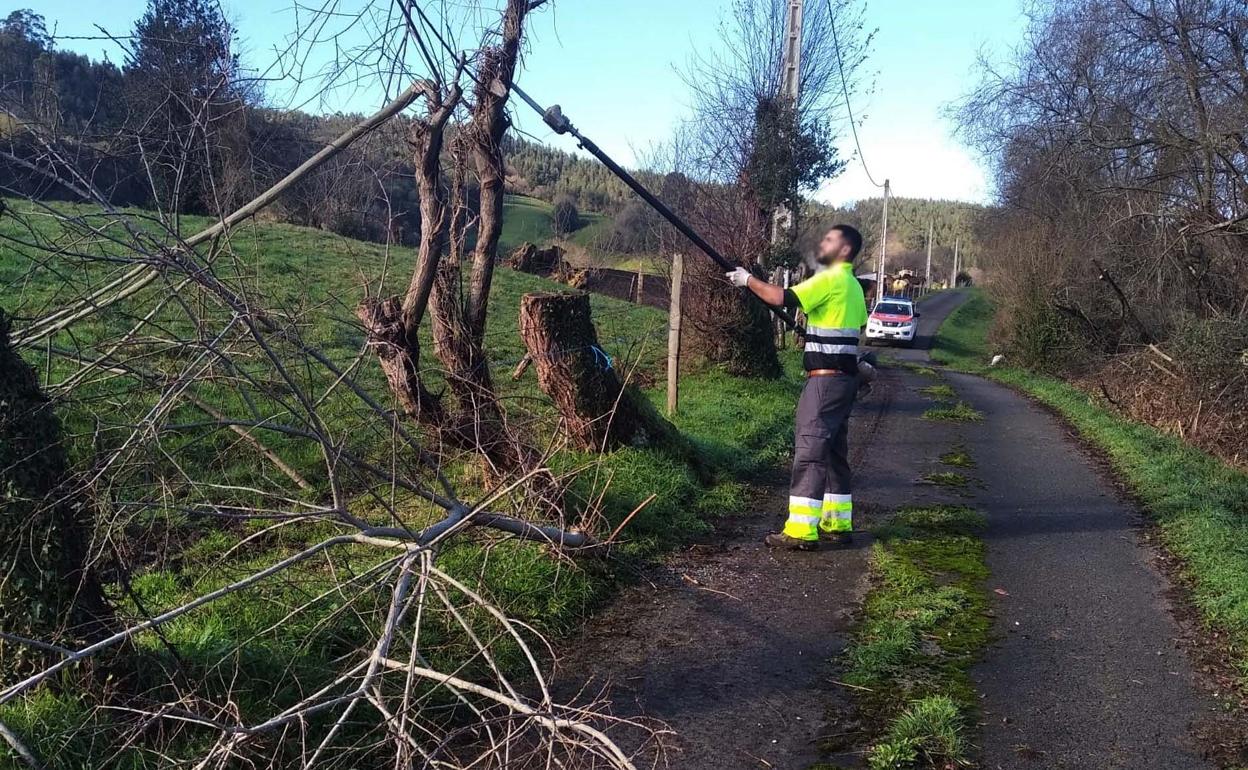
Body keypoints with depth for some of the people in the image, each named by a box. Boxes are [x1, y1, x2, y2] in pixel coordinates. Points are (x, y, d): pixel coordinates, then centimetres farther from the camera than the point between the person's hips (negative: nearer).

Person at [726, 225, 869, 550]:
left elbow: (781, 298, -19)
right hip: (844, 377, 10)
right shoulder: (852, 285, 18)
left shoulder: (831, 279, -12)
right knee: (833, 449, 14)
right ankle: (838, 524, 18)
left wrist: (747, 279, -6)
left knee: (809, 449, -10)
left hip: (826, 378, -10)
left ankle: (801, 531, -11)